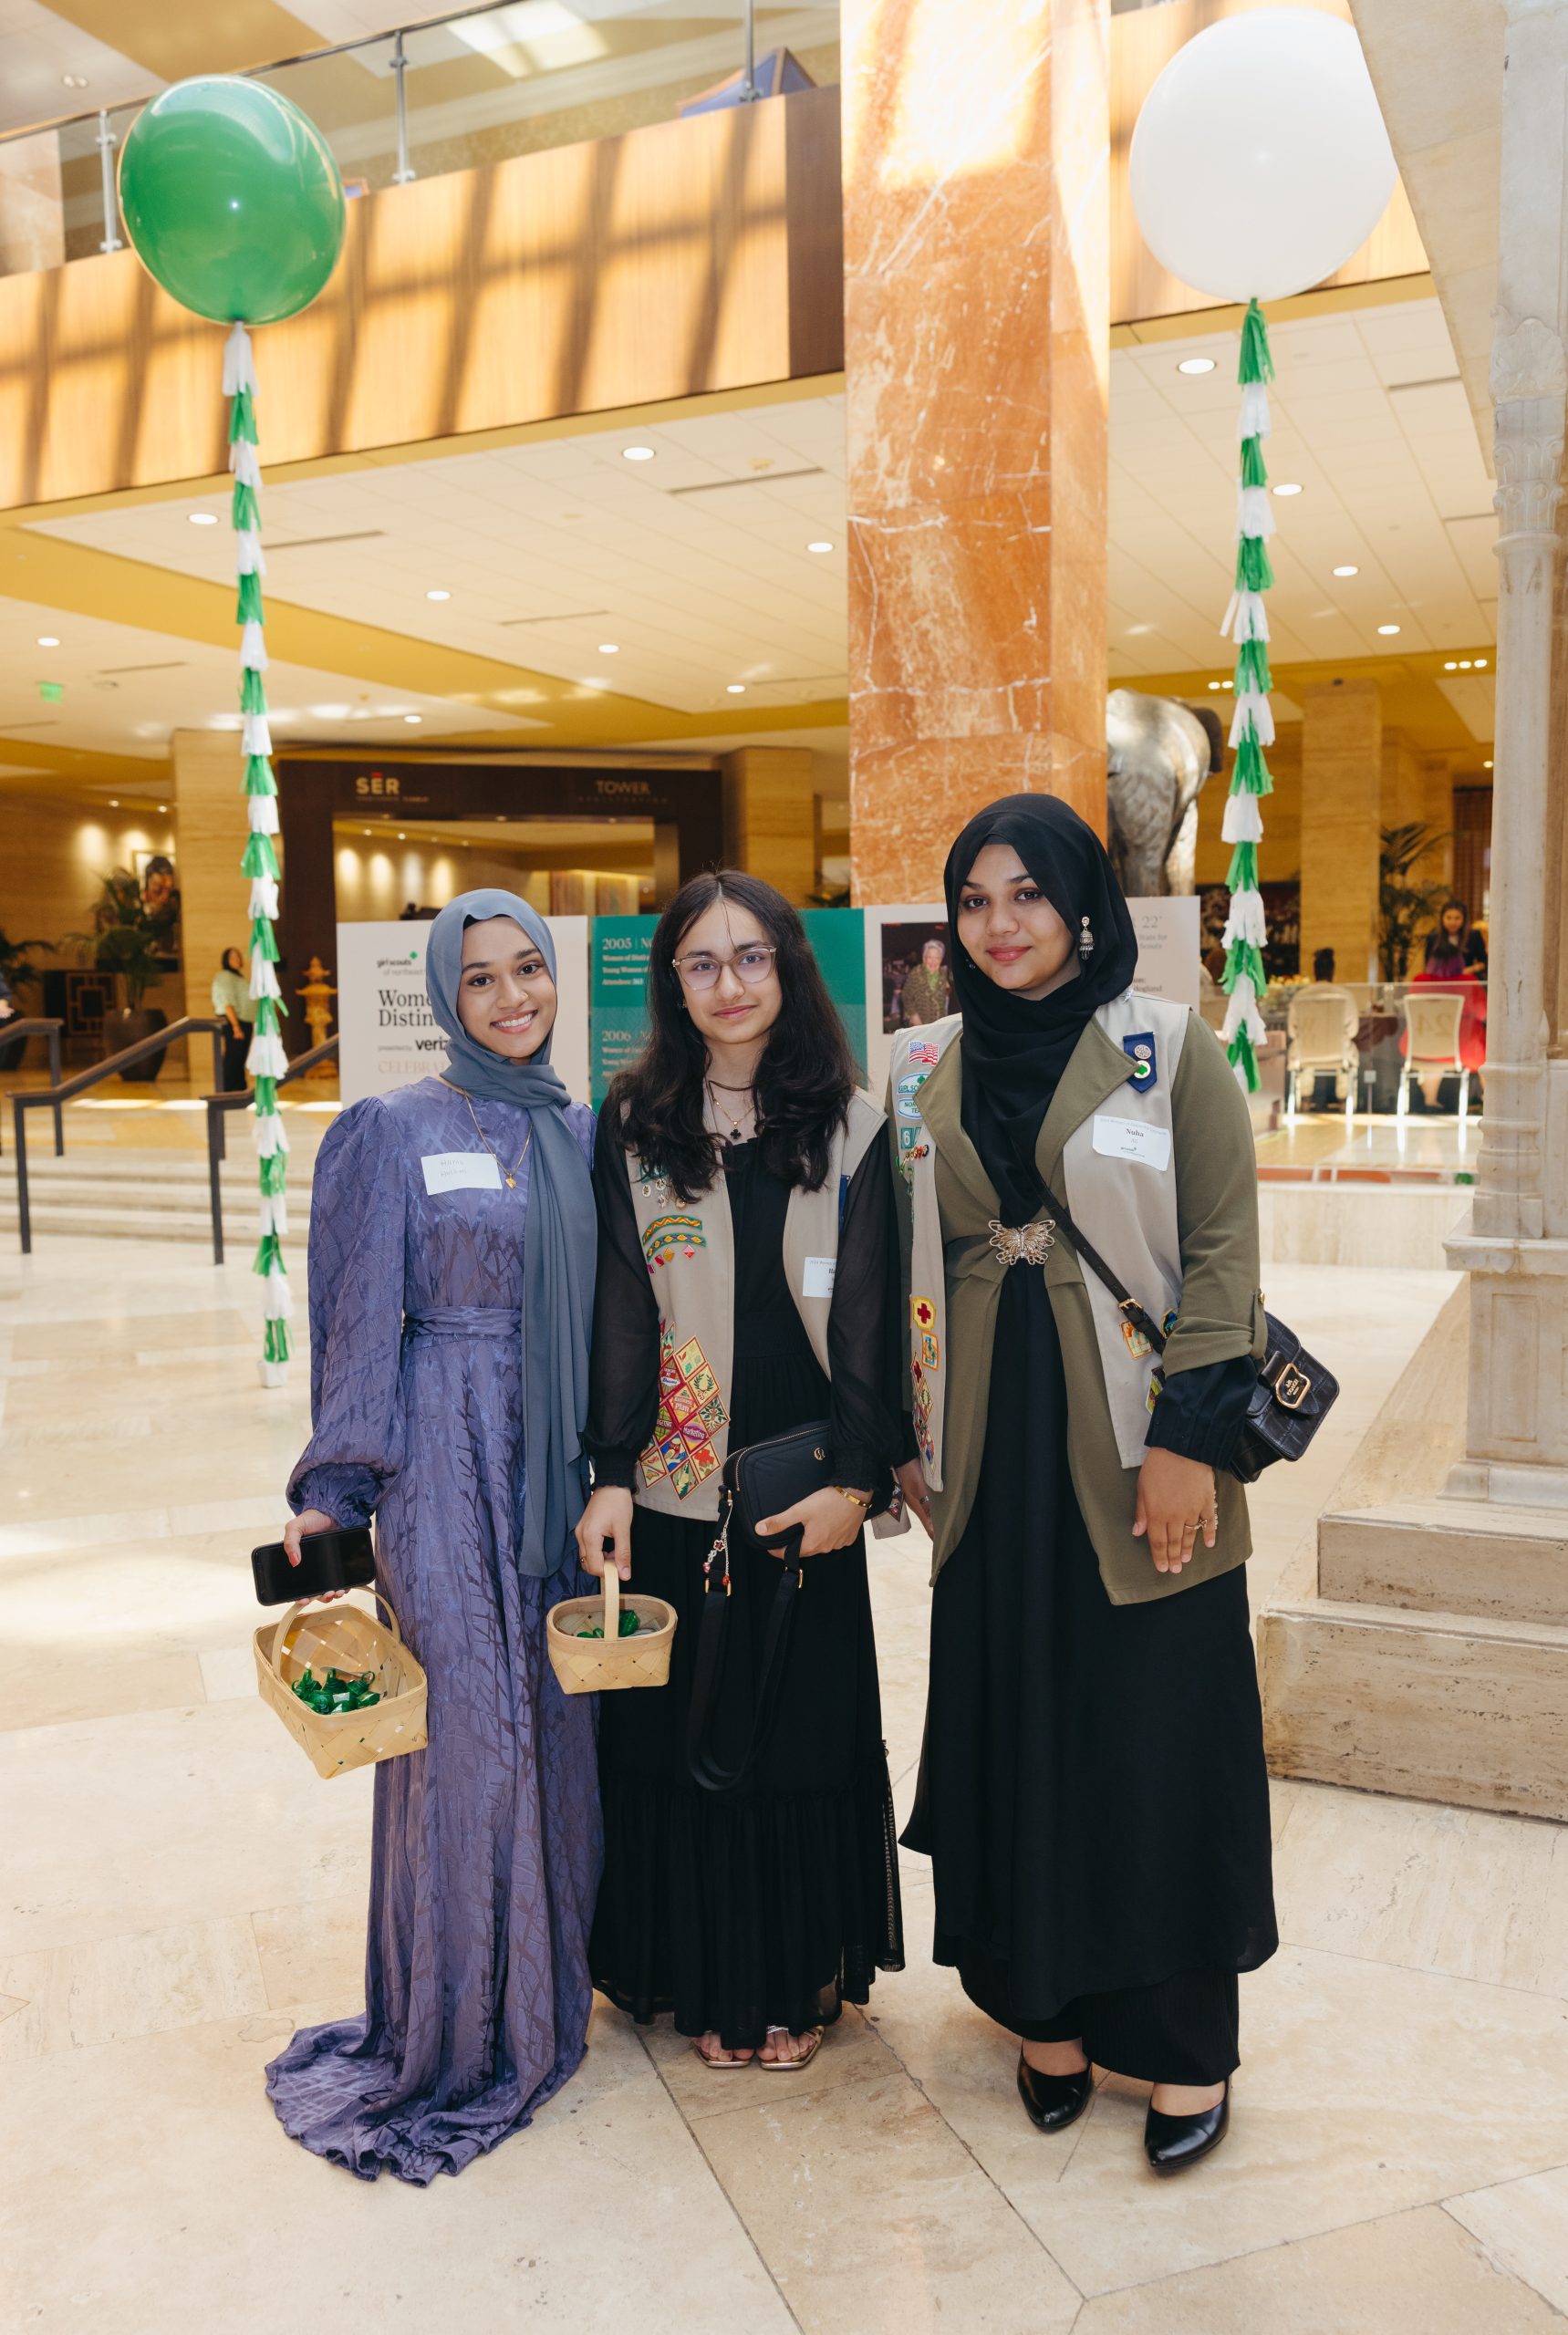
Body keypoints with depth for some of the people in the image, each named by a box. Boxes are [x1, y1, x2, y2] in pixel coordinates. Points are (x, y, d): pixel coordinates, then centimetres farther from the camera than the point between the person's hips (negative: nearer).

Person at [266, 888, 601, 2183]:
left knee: (561, 1721, 11)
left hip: (563, 1459, 5)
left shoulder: (582, 1130, 10)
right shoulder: (394, 1131, -5)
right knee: (466, 1728, 0)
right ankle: (455, 2040, 18)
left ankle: (547, 1990, 31)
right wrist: (331, 1489, -7)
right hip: (448, 1459, -5)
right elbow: (361, 1321, -5)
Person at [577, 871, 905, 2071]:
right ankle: (709, 1978, 29)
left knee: (803, 1722, 10)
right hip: (676, 1480, 1)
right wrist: (609, 1473, -7)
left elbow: (870, 1312, -2)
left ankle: (803, 1974, 30)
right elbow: (620, 1309, -1)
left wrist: (856, 1476, -8)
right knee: (682, 1725, 9)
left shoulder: (849, 1126, 0)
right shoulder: (634, 1126, 1)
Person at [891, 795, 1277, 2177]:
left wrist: (1189, 1439, -13)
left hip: (1135, 1451, -3)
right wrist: (913, 1440, 9)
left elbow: (1222, 1252, -7)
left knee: (1156, 1733, 4)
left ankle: (1185, 2044, 22)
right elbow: (912, 1267, 11)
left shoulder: (1171, 1051, -4)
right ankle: (1048, 2009, 29)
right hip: (991, 1451, 4)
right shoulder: (926, 1074, 8)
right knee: (1011, 1727, 11)